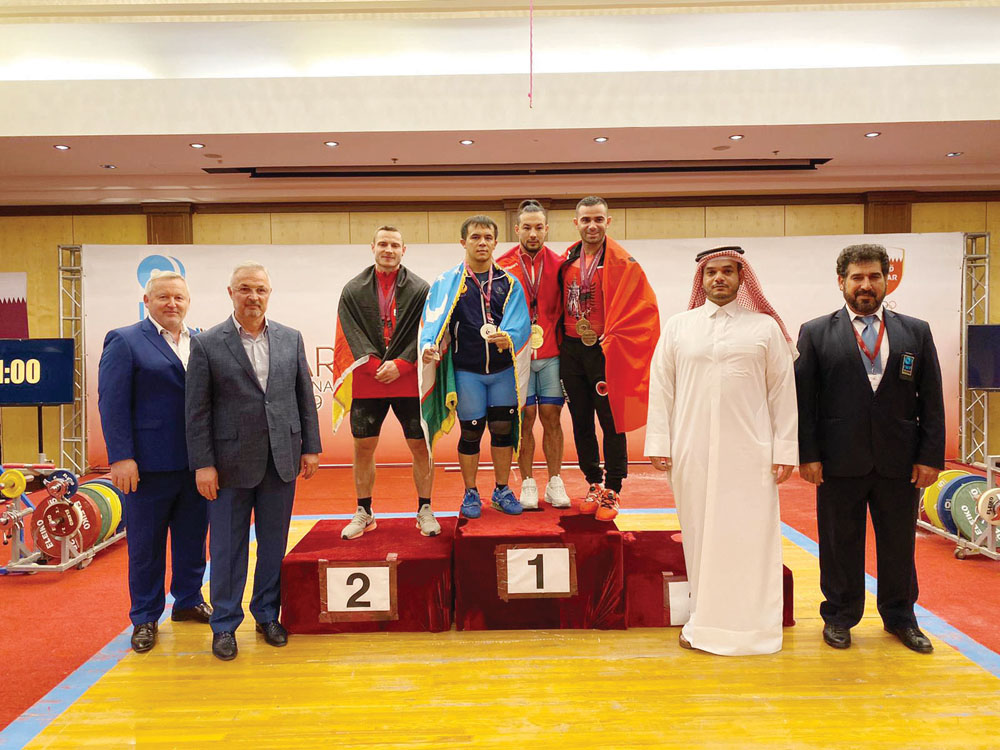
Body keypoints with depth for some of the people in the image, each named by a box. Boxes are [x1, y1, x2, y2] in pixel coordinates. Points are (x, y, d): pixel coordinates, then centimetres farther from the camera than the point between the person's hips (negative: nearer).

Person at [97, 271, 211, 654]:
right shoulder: (124, 341, -3)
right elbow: (112, 403, -8)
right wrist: (121, 457, -15)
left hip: (196, 462, 4)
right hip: (150, 464, -4)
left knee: (193, 539, 15)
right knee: (146, 544, 9)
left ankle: (188, 601, 33)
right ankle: (145, 618, 23)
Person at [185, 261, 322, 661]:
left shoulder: (291, 338, 6)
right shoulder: (207, 344, -3)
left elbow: (305, 396, 8)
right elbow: (197, 410, -4)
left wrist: (310, 447, 4)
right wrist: (203, 464, -8)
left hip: (281, 459, 3)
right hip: (232, 461, -3)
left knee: (274, 544, 12)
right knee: (228, 546, 8)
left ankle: (267, 615, 29)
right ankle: (225, 624, 22)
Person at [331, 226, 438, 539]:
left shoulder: (421, 289, 2)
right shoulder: (353, 290, 6)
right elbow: (352, 334, -1)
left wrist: (399, 365, -13)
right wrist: (374, 365, -13)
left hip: (409, 381, -1)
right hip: (366, 381, 1)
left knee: (420, 446, 3)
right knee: (363, 447, 7)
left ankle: (424, 510, 18)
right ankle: (364, 513, 22)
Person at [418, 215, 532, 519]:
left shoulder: (509, 282, 5)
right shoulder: (446, 283, 1)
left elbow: (520, 322, -8)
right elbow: (432, 322, -9)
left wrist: (508, 337, -30)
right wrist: (429, 345, -29)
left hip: (504, 370, 2)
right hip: (466, 371, -1)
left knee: (503, 429, 7)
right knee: (471, 433, 7)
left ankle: (502, 491, 26)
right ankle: (470, 493, 25)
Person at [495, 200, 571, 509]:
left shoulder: (558, 264, 5)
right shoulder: (503, 265, 0)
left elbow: (564, 309, 9)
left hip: (551, 354, 2)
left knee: (551, 417, 4)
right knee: (525, 419, 2)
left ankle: (555, 483, 15)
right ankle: (528, 483, 14)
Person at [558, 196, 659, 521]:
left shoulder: (622, 262, -8)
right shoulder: (568, 261, 8)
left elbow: (644, 307, -9)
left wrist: (613, 339, -10)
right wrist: (562, 338, 10)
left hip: (605, 352, -5)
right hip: (571, 350, 5)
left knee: (611, 423, 0)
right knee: (581, 422, 11)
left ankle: (611, 492, 11)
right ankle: (594, 484, 24)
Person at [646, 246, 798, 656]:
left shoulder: (765, 328, 7)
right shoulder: (678, 326, 9)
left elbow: (782, 391, 5)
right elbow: (661, 386, 7)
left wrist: (785, 449, -1)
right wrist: (659, 442, 0)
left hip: (748, 453, -1)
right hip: (692, 451, 1)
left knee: (748, 537, 2)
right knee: (700, 534, 6)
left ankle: (747, 623, 16)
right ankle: (704, 619, 19)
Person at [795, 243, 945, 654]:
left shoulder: (916, 332, 8)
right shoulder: (815, 333, 2)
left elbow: (931, 400, 6)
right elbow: (804, 399, -2)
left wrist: (930, 456, -1)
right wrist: (808, 455, -8)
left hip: (899, 462, 2)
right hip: (840, 461, -2)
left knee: (899, 543, 13)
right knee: (840, 543, 8)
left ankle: (900, 617, 32)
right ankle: (839, 617, 25)